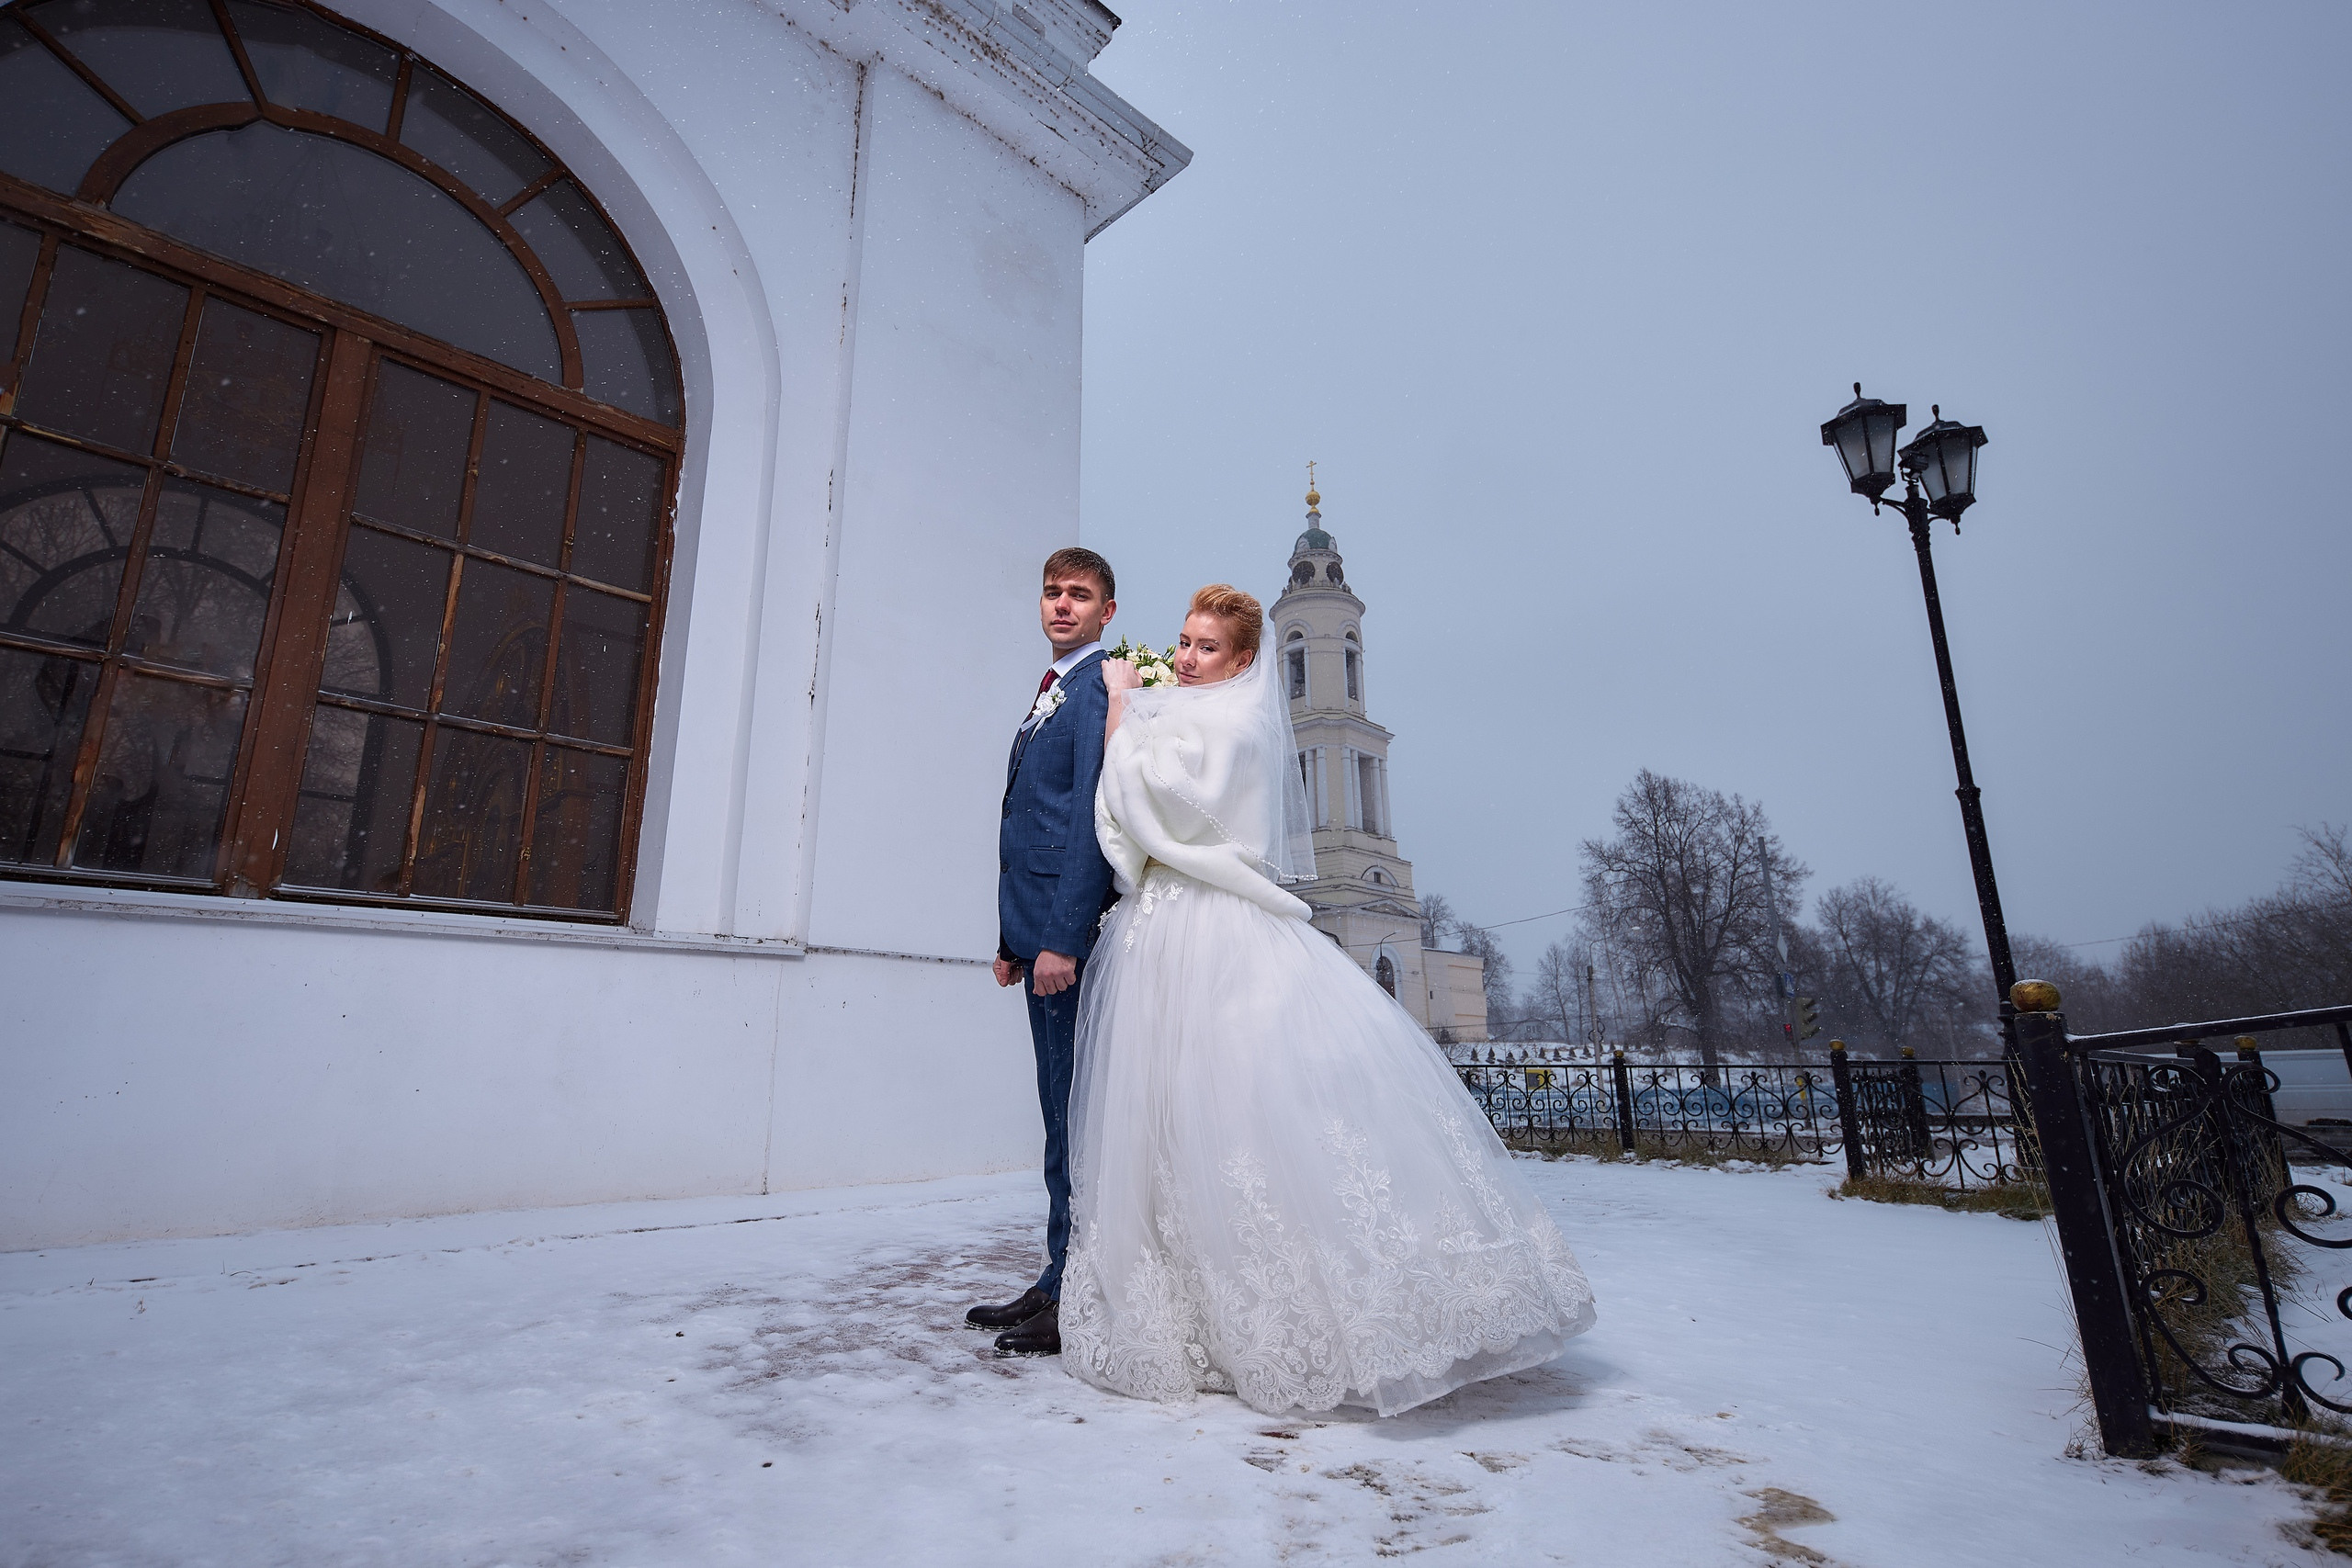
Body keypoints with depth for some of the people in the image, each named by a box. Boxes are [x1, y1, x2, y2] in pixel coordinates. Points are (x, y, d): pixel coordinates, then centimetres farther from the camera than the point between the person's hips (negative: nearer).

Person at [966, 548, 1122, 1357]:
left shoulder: (1101, 686, -7)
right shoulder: (1048, 694, 22)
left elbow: (1091, 816, -17)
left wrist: (1063, 939, -23)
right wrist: (1012, 938, 19)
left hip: (1072, 926, -10)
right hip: (1041, 931, 10)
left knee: (1075, 1115, -3)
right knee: (1062, 1114, 14)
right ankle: (1059, 1284, 25)